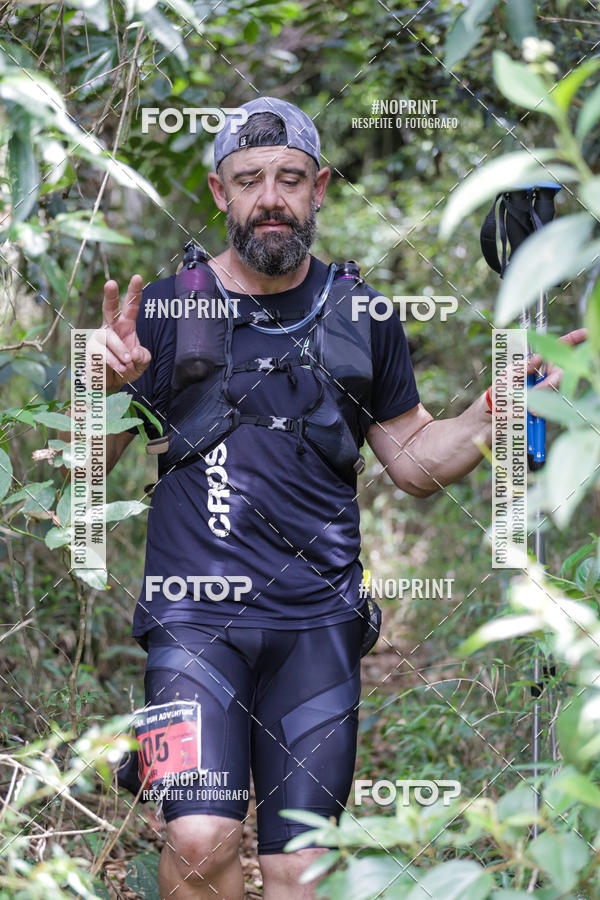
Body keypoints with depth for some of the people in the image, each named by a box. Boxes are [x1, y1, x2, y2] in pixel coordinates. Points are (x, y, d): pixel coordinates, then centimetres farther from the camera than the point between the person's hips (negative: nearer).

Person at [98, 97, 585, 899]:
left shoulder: (362, 318, 10)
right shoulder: (167, 309, 3)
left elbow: (415, 461, 17)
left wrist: (498, 406, 1)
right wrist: (108, 385, -15)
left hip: (318, 623, 2)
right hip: (195, 614, -2)